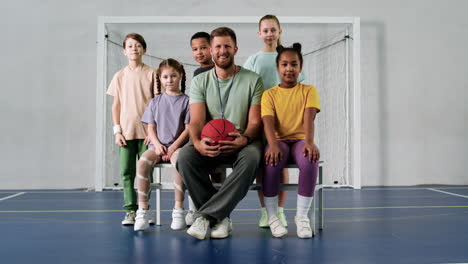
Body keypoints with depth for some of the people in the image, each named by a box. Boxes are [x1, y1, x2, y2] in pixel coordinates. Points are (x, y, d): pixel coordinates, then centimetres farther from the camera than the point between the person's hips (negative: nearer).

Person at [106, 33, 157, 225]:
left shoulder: (151, 74, 2)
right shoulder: (120, 76, 9)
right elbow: (116, 105, 10)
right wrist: (117, 130, 2)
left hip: (147, 132, -2)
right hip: (126, 132, 2)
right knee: (126, 172, 2)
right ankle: (130, 210, 9)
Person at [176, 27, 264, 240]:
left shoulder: (253, 80, 4)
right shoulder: (200, 81, 9)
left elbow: (255, 121, -1)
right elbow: (196, 120, -3)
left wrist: (245, 139, -25)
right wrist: (197, 142, -27)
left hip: (241, 142, -1)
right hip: (209, 144, 2)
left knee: (252, 157, -37)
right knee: (185, 156, -31)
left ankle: (205, 215, -31)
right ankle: (220, 218, -21)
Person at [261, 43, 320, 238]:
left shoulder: (308, 90, 8)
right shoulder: (269, 94, 7)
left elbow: (309, 118, -9)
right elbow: (268, 122, -9)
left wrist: (309, 142, -28)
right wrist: (273, 144, -29)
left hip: (300, 140, 0)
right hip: (279, 141, 0)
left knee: (310, 160, -35)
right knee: (272, 161, -35)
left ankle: (302, 215, -18)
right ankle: (272, 216, -17)